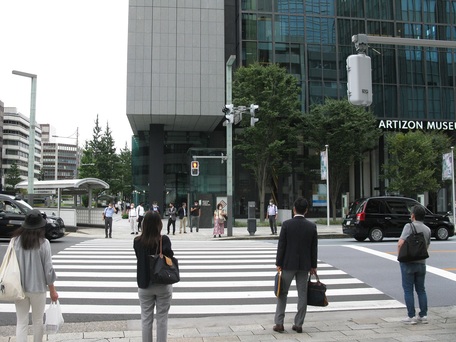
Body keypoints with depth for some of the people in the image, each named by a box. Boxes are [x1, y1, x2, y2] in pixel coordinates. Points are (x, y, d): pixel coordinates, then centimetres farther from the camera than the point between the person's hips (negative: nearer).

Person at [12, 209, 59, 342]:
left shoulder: (16, 240, -7)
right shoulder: (43, 243, -13)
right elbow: (48, 269, -10)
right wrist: (52, 290, 0)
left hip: (19, 288, 2)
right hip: (37, 288, -2)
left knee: (21, 322, 8)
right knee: (37, 321, 15)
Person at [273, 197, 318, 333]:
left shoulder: (286, 224, -11)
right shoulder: (312, 226, -2)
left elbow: (281, 245, -10)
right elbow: (314, 248, 2)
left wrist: (278, 263, -3)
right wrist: (313, 266, 10)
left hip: (288, 264, -2)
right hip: (304, 265, 2)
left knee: (282, 293, 8)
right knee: (302, 293, 10)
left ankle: (279, 323, 7)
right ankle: (299, 324, 14)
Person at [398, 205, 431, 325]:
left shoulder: (409, 226, -13)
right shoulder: (427, 230, 7)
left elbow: (400, 243, -20)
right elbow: (427, 246, 13)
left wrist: (399, 255, -6)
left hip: (408, 262, -5)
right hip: (421, 262, 5)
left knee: (408, 290, 2)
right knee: (421, 289, 14)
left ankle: (411, 316, 4)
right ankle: (423, 315, 17)